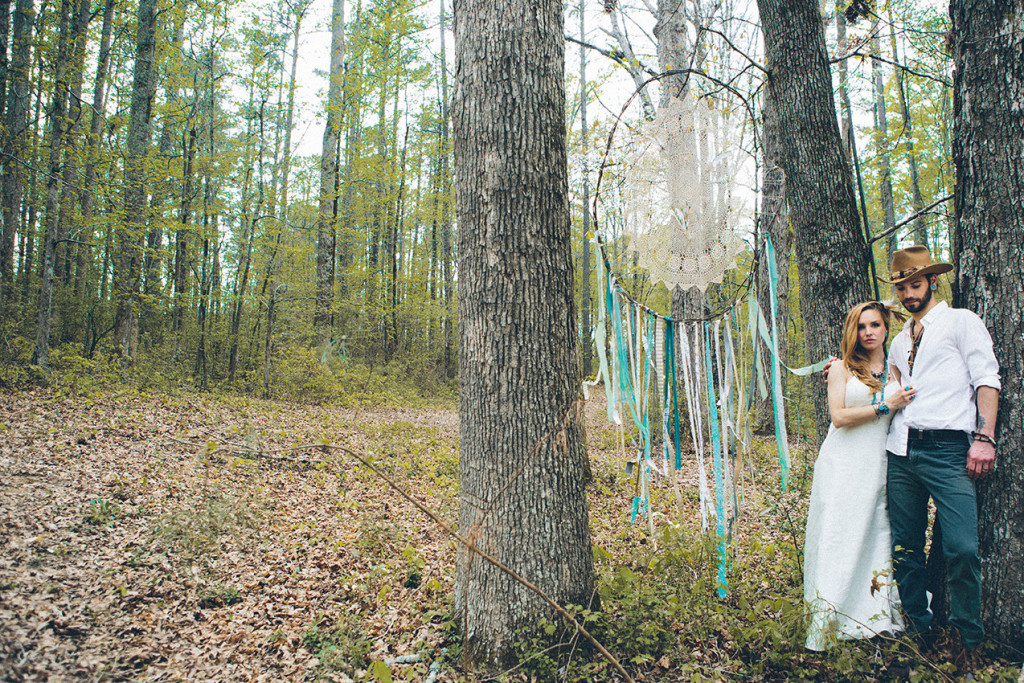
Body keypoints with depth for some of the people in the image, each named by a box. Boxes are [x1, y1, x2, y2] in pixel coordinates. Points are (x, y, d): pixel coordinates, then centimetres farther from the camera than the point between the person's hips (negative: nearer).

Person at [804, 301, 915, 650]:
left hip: (879, 464, 3)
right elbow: (839, 416, -9)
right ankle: (831, 619, 3)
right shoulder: (842, 369, 3)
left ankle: (875, 613, 13)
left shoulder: (896, 372, 13)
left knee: (877, 536, 2)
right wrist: (884, 406, -8)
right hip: (842, 464, -3)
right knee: (839, 538, -3)